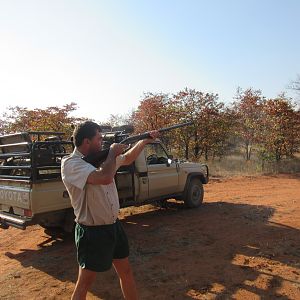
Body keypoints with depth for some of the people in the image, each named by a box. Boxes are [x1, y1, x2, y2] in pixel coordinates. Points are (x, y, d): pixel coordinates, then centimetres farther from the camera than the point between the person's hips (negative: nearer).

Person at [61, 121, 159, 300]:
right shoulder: (70, 163, -19)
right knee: (84, 285, 9)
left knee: (126, 272, 21)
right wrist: (113, 152, -18)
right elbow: (104, 178, -35)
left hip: (114, 226, 8)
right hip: (92, 232, -7)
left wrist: (145, 140, 10)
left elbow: (127, 158, 20)